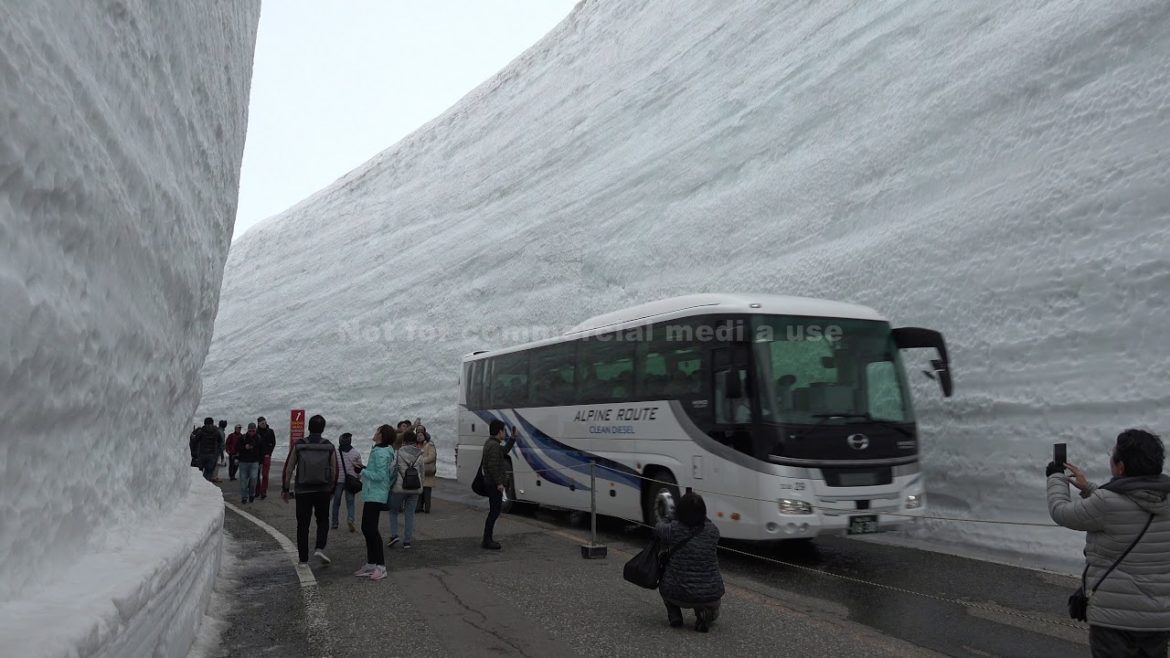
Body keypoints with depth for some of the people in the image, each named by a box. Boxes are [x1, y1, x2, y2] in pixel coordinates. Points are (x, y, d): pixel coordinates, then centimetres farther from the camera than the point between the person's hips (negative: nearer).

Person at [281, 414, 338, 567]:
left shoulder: (298, 446, -4)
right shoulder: (329, 447, -2)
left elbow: (288, 468, -3)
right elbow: (334, 471, -1)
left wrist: (285, 489, 6)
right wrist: (332, 489, 11)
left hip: (303, 491, 0)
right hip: (323, 491, 0)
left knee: (303, 525, 8)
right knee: (323, 521, 18)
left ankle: (303, 560, 11)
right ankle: (319, 548, -2)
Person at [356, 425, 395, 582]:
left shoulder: (381, 453, -17)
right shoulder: (378, 451, 14)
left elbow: (379, 476, -22)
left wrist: (363, 471, -13)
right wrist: (364, 469, 8)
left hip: (375, 496, -10)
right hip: (371, 496, 10)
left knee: (371, 529, -8)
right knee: (366, 528, 14)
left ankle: (380, 567, -3)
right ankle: (370, 564, 22)